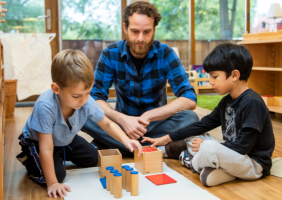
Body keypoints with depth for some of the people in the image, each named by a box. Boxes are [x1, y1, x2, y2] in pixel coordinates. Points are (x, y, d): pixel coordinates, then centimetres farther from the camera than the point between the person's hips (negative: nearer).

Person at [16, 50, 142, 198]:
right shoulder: (45, 106, -43)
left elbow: (107, 124, -11)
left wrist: (126, 140, -29)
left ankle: (61, 156, 28)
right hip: (36, 141, -5)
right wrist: (52, 183, -35)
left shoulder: (87, 102, -27)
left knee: (94, 158, 3)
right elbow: (46, 148, -38)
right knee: (57, 173, -23)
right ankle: (28, 159, 8)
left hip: (66, 139, 6)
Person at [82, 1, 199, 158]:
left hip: (157, 123, 0)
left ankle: (111, 145, -26)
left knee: (190, 118, -30)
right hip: (123, 120, 1)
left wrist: (148, 116, -26)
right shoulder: (110, 54, -9)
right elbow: (95, 97, -11)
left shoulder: (165, 54, -11)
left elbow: (190, 99, -18)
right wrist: (122, 119, -29)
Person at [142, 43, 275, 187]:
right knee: (193, 138, 13)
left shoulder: (252, 103, -22)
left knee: (209, 148, -33)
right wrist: (167, 138, 6)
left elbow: (243, 146, -25)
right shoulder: (226, 101, 7)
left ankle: (193, 162, 2)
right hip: (234, 155, 9)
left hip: (255, 164, -9)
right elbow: (203, 125, 9)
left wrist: (207, 147, -16)